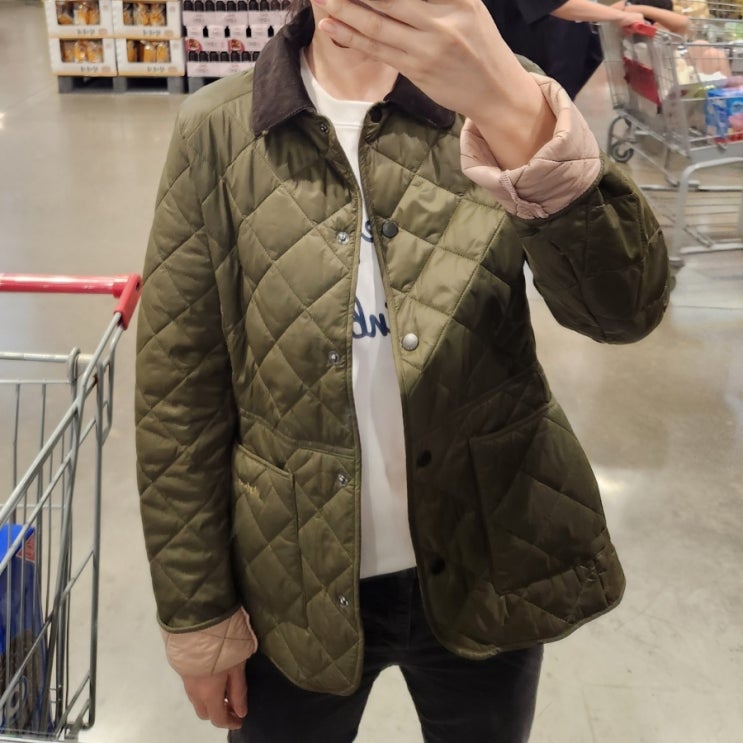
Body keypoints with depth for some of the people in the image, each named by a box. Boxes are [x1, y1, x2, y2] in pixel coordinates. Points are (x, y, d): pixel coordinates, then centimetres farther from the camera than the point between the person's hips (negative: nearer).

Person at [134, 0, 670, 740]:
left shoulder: (491, 97, -6)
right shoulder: (217, 132, -7)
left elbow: (626, 307, -22)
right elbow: (179, 393, -4)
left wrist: (511, 108, -37)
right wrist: (196, 611, -2)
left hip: (489, 568, 1)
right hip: (295, 581, 0)